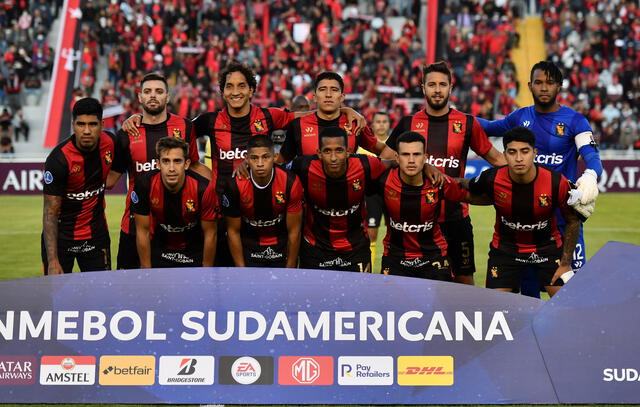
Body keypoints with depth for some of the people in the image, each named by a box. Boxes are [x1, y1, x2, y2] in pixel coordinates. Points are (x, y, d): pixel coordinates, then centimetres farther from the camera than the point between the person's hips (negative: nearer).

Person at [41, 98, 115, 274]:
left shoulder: (109, 142, -9)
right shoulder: (58, 159, -23)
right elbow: (50, 213, -21)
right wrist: (52, 261, -28)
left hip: (97, 233, 4)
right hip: (61, 235, -4)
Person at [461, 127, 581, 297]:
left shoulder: (557, 182, -23)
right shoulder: (492, 179, -21)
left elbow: (573, 221, -7)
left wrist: (566, 263, -7)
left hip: (548, 247, 0)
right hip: (505, 249, 1)